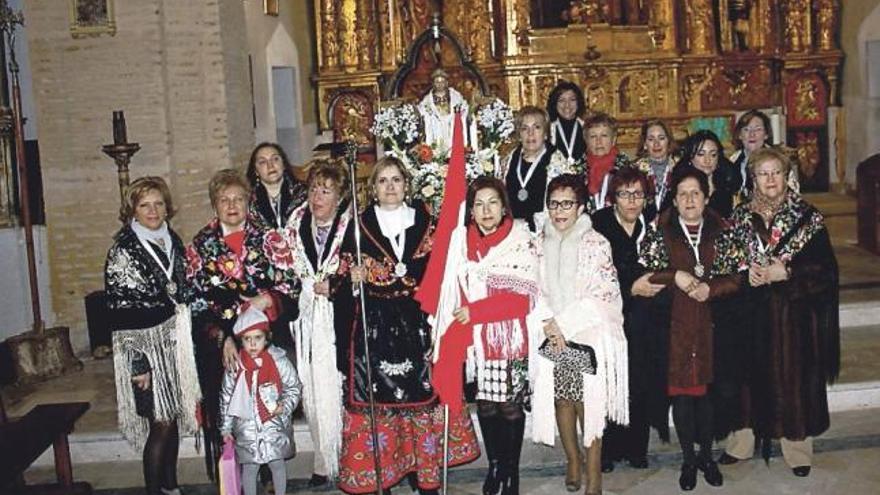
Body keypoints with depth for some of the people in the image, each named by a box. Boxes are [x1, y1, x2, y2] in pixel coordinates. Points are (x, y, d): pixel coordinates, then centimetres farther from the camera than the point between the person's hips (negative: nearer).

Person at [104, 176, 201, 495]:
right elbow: (119, 311, -14)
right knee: (160, 424, -3)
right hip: (146, 350, -6)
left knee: (174, 418, 13)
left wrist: (187, 343, 15)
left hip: (176, 346, 6)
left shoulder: (173, 242, 8)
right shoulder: (122, 251, -11)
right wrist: (138, 364, -17)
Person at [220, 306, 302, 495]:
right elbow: (226, 398, 3)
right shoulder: (235, 366, -7)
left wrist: (286, 405, -19)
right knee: (249, 467, 8)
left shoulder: (279, 361, -12)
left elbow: (294, 387, -1)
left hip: (275, 424, 0)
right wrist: (226, 428, 5)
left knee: (277, 464, 10)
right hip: (246, 427, 1)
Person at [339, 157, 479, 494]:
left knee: (422, 393, 3)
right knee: (378, 396, -2)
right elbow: (350, 275, 5)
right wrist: (353, 277, -15)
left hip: (418, 323, 1)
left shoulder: (424, 221, 7)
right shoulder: (361, 225, 4)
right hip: (375, 324, -1)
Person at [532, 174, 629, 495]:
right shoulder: (540, 243, 6)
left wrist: (564, 323, -12)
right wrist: (547, 325, -8)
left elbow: (604, 295, -10)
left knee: (588, 402, -2)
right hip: (550, 336, 4)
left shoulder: (595, 243, -6)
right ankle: (572, 459, 29)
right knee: (561, 399, 9)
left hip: (588, 336, -3)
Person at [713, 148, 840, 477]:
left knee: (793, 376, 3)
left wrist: (786, 271, -16)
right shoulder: (740, 217, 6)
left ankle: (797, 449, 16)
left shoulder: (807, 215, -2)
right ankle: (741, 443, 21)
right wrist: (745, 274, -12)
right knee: (750, 374, 8)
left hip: (792, 313, -2)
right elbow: (723, 263, 6)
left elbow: (825, 266, -6)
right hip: (751, 313, 2)